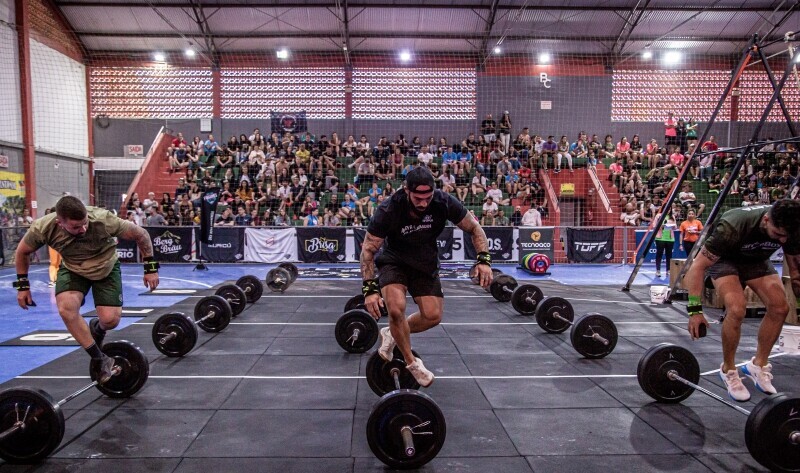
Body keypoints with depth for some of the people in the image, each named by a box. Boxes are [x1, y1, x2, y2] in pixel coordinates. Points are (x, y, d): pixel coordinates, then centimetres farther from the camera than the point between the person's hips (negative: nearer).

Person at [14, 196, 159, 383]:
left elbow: (141, 234, -21)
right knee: (66, 308, -28)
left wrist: (150, 268, -17)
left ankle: (96, 329, 26)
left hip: (106, 268, -1)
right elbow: (22, 251, -5)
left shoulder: (103, 220, -36)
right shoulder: (42, 228, -29)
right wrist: (23, 285, -3)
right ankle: (100, 360, -13)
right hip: (72, 269, 2)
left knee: (110, 320, -15)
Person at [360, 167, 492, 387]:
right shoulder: (388, 210, -29)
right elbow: (368, 249, -19)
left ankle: (392, 335, 23)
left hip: (425, 262, 3)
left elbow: (474, 228, -8)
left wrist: (484, 260, -22)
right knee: (396, 309, -27)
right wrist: (369, 289, -27)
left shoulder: (444, 202, -23)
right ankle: (411, 363, -3)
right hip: (394, 260, -3)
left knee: (433, 316, -6)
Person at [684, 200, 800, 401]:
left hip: (757, 259, 5)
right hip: (723, 258, -5)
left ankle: (758, 365, 6)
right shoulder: (733, 226, -40)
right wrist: (695, 310, -37)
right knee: (737, 309, -27)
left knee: (780, 307, -16)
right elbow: (698, 266, -35)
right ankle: (728, 370, -5)